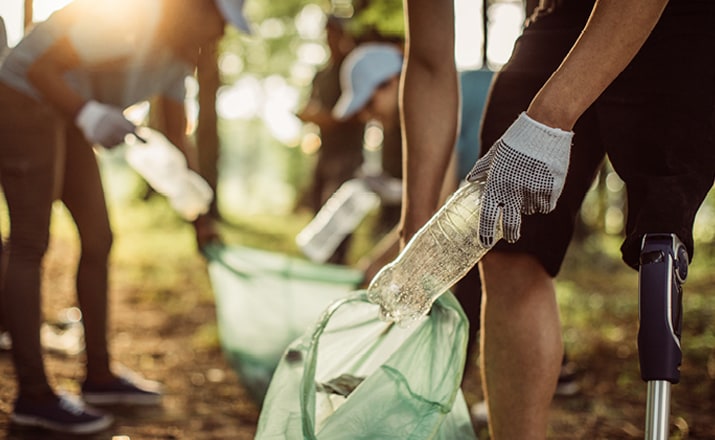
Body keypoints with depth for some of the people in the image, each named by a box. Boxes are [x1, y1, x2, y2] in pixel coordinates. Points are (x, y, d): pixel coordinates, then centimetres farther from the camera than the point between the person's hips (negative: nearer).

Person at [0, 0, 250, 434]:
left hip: (68, 118, 10)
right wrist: (87, 114, -41)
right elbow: (40, 68, -26)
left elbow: (178, 137, 11)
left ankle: (100, 376, 19)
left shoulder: (179, 55, 5)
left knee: (98, 240, 9)